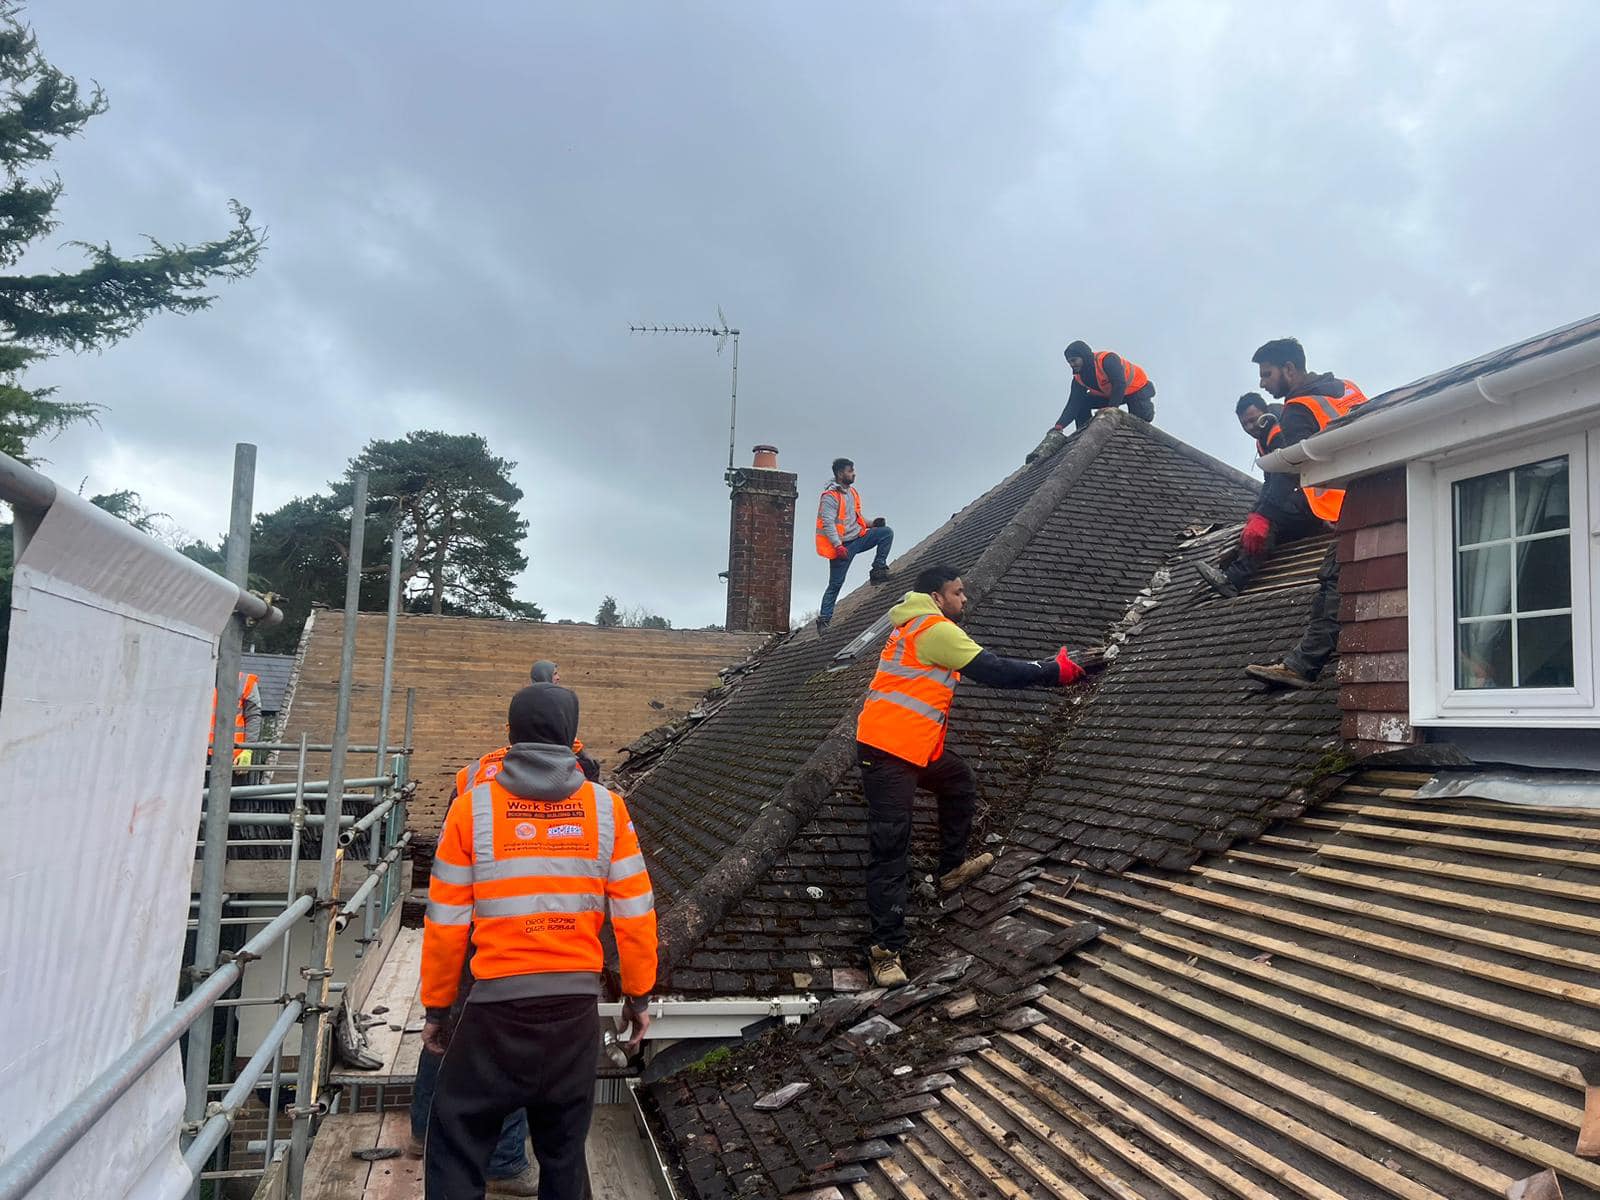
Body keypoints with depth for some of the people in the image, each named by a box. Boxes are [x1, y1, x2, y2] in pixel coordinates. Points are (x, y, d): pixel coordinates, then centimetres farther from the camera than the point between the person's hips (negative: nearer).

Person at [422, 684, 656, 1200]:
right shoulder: (607, 808, -3)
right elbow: (635, 914, 0)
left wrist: (436, 1008, 9)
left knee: (457, 1144, 12)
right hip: (577, 1006, 2)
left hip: (497, 1007, -2)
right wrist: (638, 996, 12)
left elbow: (446, 924, -3)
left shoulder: (473, 807, -6)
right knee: (564, 1150, 18)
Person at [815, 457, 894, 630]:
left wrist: (871, 523, 5)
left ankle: (878, 569, -1)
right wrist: (838, 546, -27)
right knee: (836, 584, -4)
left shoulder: (852, 492, 14)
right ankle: (824, 618, 6)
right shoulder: (830, 496, -13)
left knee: (887, 532, -6)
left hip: (858, 538, 7)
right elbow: (828, 523, -20)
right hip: (843, 546, -7)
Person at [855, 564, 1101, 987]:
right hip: (888, 750, -10)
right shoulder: (934, 628, -11)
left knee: (960, 780, 26)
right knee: (889, 847, -8)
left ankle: (952, 867, 35)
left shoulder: (915, 627, 20)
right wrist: (1056, 671, -8)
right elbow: (993, 671, -14)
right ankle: (885, 948, -5)